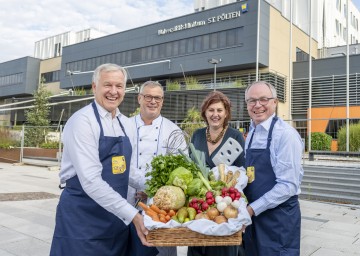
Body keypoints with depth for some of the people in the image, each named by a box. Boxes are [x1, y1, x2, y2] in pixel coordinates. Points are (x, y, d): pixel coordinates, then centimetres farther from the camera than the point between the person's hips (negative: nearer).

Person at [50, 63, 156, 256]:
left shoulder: (127, 124, 6)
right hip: (82, 217, -6)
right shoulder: (82, 121, -16)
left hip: (117, 216, 6)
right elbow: (91, 181, -24)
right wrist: (132, 215, -25)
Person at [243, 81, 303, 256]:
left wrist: (252, 208, -17)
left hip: (279, 218, -7)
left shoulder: (286, 134, -16)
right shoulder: (251, 134, 8)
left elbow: (288, 186, -20)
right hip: (253, 215, 7)